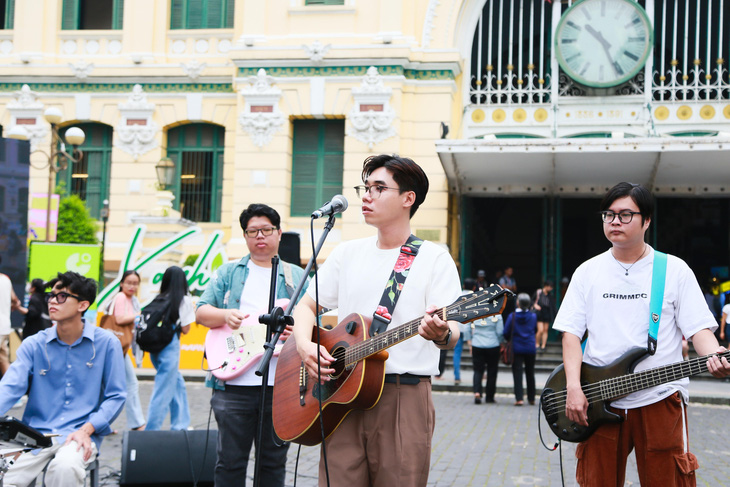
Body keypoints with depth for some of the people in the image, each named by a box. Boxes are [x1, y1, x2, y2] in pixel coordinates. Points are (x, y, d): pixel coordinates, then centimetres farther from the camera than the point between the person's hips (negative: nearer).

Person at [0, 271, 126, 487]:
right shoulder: (33, 345, 5)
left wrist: (87, 429, -13)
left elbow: (116, 396, 2)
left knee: (65, 467, -34)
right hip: (35, 434, 2)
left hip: (80, 435, -2)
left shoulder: (106, 343, 0)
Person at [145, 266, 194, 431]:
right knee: (164, 390, -2)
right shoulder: (184, 300, -3)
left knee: (178, 384, 20)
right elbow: (185, 329, -4)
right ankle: (151, 431, -2)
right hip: (170, 346, -6)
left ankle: (180, 426, 25)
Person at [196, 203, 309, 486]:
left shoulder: (298, 277, 13)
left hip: (281, 386, 1)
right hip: (234, 383, 0)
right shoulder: (229, 273, 13)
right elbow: (201, 312, 7)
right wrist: (225, 316, -14)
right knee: (230, 461, 3)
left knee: (274, 463, 8)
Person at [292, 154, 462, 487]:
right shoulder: (347, 253, 14)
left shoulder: (434, 257, 1)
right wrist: (304, 344, -4)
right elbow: (306, 306, 17)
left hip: (404, 397, -3)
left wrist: (441, 333, -32)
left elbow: (452, 331, -8)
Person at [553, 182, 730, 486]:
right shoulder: (587, 272, 9)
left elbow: (699, 327, 0)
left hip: (660, 400, -1)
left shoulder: (675, 270, 4)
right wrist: (573, 388, -9)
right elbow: (571, 332, 4)